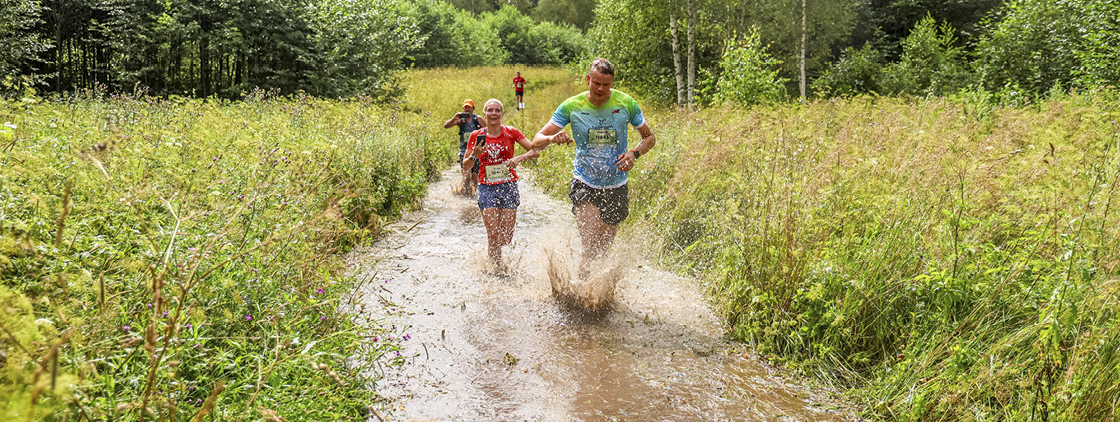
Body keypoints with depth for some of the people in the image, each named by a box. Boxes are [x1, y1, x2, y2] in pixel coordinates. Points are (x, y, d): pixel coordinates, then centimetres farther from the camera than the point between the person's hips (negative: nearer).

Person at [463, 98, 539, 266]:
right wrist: (474, 155, -14)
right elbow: (466, 166, 7)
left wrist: (519, 158, -18)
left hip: (509, 186, 0)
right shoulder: (476, 136, 2)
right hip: (487, 187, 0)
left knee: (506, 237, -1)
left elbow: (535, 151, 0)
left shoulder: (511, 132, 1)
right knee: (493, 235, -11)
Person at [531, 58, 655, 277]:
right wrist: (553, 138, -31)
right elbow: (537, 142, -7)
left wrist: (634, 153, -15)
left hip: (617, 187, 2)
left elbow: (649, 138, 7)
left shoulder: (626, 103, -5)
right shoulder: (571, 106, -7)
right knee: (590, 247, -20)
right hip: (585, 183, -2)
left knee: (603, 250, 11)